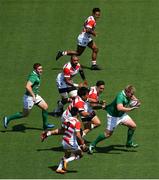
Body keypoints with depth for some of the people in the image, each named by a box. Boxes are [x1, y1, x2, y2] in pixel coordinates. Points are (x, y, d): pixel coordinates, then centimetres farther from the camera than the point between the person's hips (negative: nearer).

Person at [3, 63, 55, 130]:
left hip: (35, 95, 10)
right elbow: (27, 86, -38)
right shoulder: (33, 76, -25)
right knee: (25, 114, 4)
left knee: (45, 107, 6)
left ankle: (45, 125, 17)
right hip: (29, 97, -10)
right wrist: (33, 96, -37)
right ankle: (8, 119, 17)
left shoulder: (37, 75, 6)